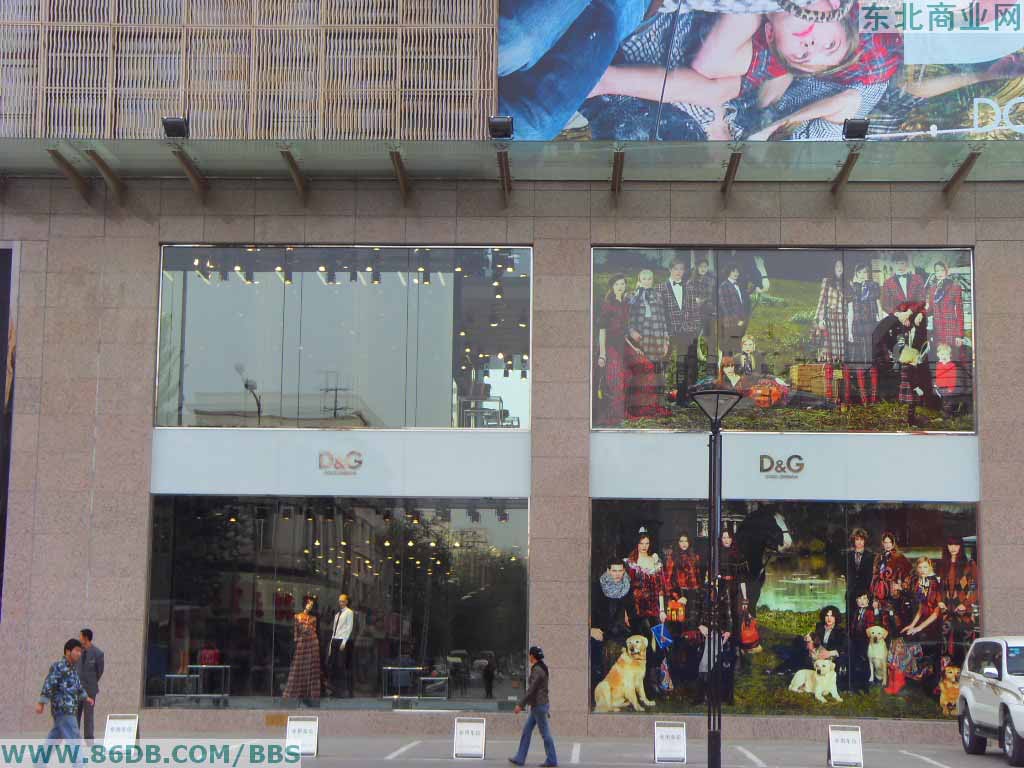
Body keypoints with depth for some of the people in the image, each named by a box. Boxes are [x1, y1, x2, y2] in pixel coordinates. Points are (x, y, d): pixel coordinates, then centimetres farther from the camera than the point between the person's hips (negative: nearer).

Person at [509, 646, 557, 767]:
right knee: (526, 730, 10)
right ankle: (520, 758, 11)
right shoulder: (542, 669, 13)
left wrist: (520, 705, -20)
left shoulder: (537, 670, -19)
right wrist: (547, 709, 25)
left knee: (545, 733, -2)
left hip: (539, 706, -10)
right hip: (538, 705, 10)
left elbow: (531, 690, -23)